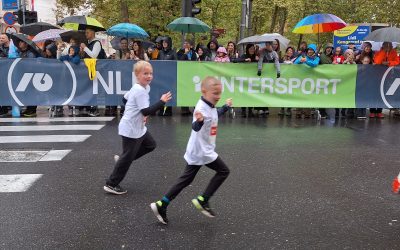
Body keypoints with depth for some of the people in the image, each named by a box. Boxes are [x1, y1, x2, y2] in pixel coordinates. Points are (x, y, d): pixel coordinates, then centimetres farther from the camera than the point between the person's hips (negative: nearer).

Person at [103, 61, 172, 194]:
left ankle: (123, 158, 26)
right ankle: (111, 184, 14)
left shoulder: (140, 88, 6)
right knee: (127, 158, 1)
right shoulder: (140, 91, -25)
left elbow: (125, 98, 19)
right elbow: (146, 111, -29)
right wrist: (162, 101, -27)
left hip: (138, 128, 10)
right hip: (130, 130, -10)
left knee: (150, 145, 21)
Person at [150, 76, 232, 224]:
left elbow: (215, 115, 31)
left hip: (197, 151, 9)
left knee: (186, 179, 13)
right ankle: (202, 200, 9)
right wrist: (199, 121, -61)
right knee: (223, 171, 4)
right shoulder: (202, 108, -23)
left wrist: (226, 107, 36)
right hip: (202, 151, -9)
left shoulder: (210, 106, 7)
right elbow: (195, 128, -41)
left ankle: (161, 205, 14)